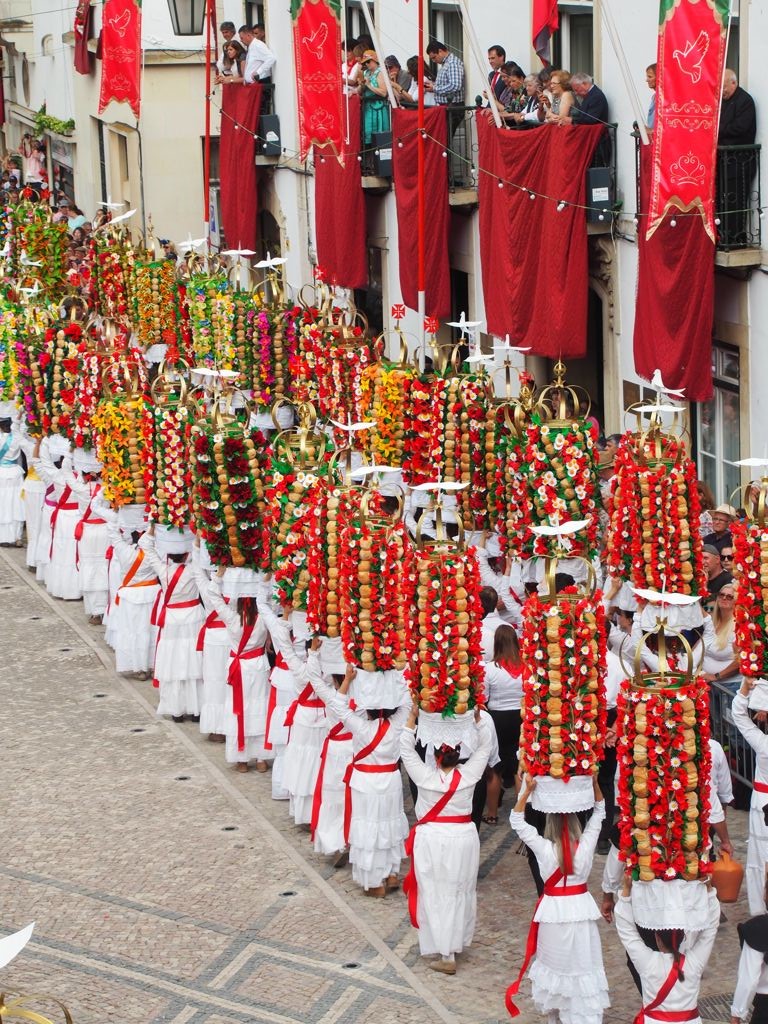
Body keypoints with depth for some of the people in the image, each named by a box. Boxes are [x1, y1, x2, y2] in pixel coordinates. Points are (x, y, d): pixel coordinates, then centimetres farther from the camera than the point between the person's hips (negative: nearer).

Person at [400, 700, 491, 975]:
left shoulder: (425, 777, -13)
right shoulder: (468, 776, -9)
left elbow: (407, 749, -4)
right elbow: (483, 748, 2)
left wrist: (413, 716, -7)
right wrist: (477, 719, -2)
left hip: (432, 839, -2)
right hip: (463, 838, 2)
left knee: (437, 895, 0)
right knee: (460, 892, 16)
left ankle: (446, 955, -2)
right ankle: (457, 941, 29)